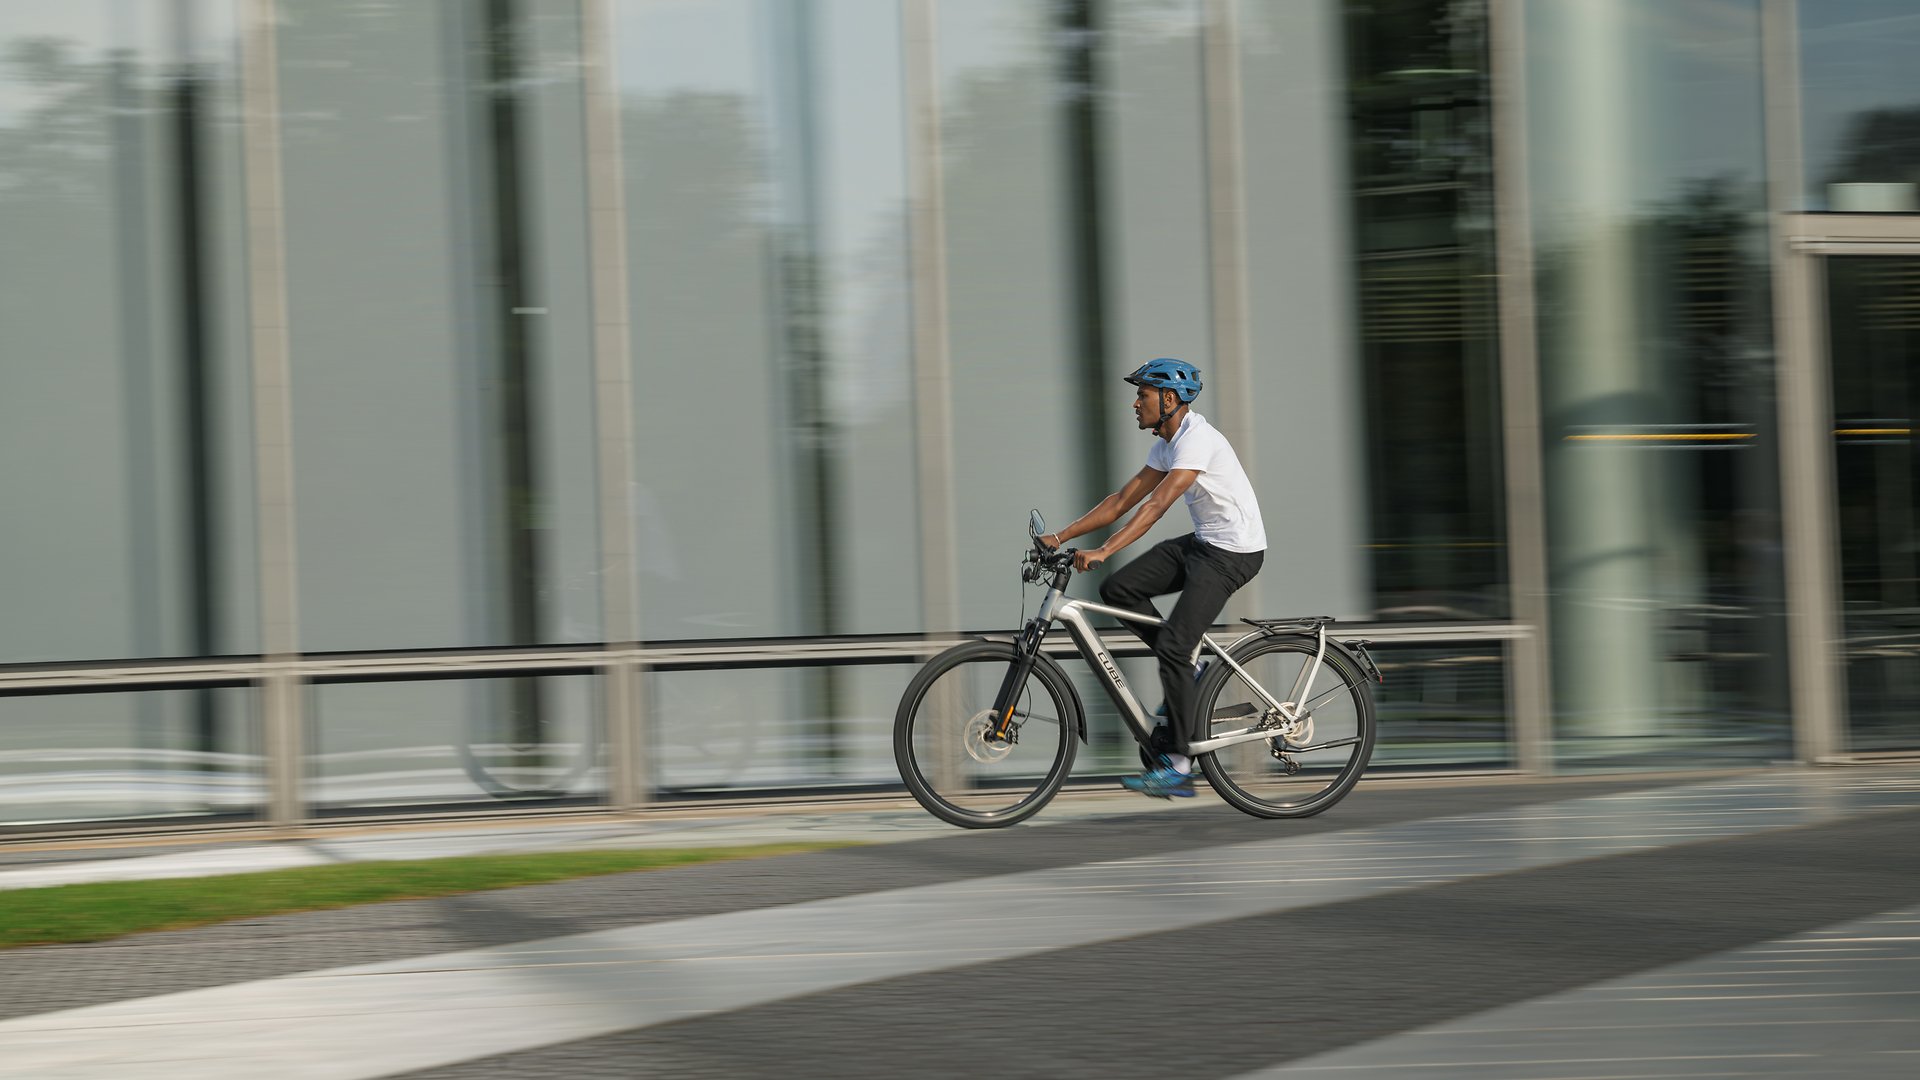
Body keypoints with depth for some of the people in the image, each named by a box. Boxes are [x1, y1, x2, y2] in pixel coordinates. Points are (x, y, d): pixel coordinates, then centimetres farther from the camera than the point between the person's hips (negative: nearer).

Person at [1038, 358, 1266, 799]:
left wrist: (1102, 551, -36)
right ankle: (1186, 671, 10)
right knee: (1118, 589, -2)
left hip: (1234, 551, -9)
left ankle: (1178, 765, -12)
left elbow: (1156, 504, -30)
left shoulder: (1197, 439, -21)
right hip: (1203, 542, 9)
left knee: (1173, 646, -16)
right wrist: (1060, 538, 5)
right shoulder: (1166, 444, 10)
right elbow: (1123, 500, 11)